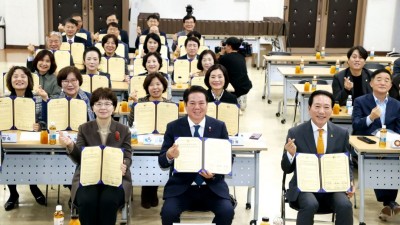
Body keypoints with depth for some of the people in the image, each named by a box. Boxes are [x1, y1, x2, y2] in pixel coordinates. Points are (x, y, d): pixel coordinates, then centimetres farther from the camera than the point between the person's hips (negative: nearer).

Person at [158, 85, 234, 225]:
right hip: (181, 186, 0)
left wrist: (215, 173, -17)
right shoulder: (173, 127, 1)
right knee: (168, 212, -26)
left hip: (212, 186, 1)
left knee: (227, 212, -24)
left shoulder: (219, 127, 3)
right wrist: (169, 156, -24)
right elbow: (161, 161, 0)